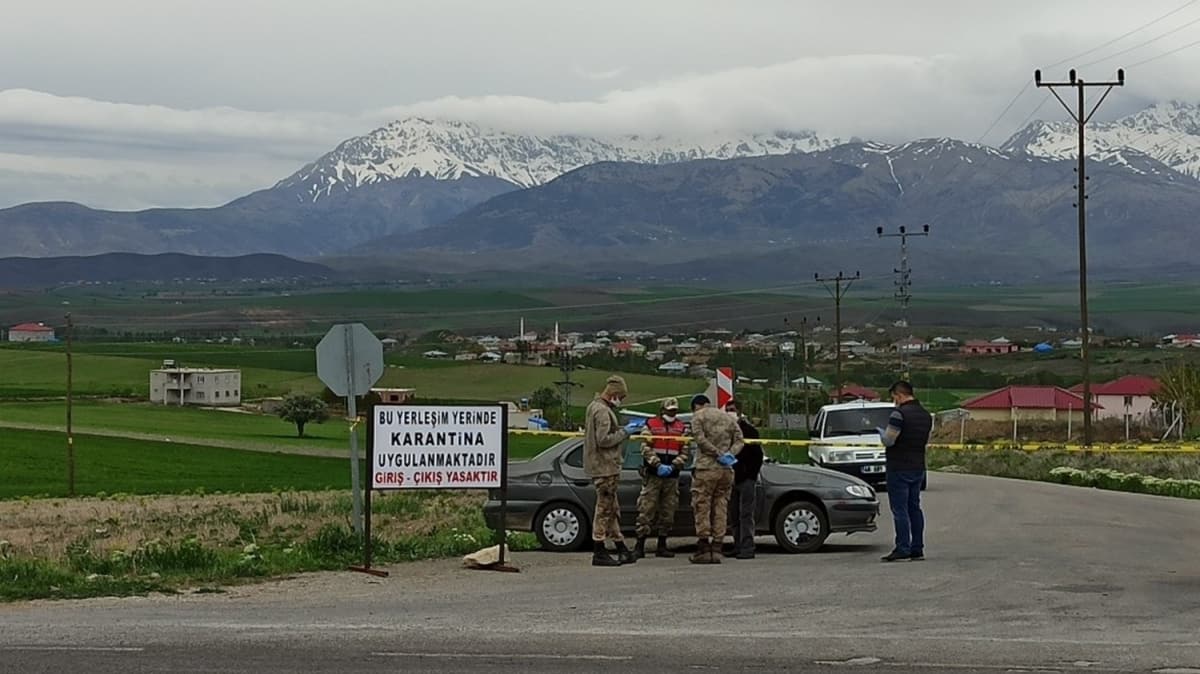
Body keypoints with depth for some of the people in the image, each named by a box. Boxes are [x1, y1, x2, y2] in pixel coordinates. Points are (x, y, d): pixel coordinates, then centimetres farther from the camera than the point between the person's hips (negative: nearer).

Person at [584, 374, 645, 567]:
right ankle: (599, 553, -3)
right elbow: (603, 439, -24)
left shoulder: (594, 406, 16)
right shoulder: (602, 411, -17)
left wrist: (626, 429, 10)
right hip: (605, 467, -11)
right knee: (604, 509, -6)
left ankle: (621, 548, 23)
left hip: (603, 466, 11)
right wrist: (625, 432, -13)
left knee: (612, 509, 15)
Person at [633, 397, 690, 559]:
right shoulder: (650, 424, 3)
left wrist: (672, 466, -10)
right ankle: (640, 546, -6)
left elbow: (684, 453, 6)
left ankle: (662, 546, 15)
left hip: (672, 477, 4)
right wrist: (658, 465, -16)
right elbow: (646, 448, -4)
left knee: (668, 512, 7)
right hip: (652, 475, -3)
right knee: (646, 511, -7)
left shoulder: (682, 428, 11)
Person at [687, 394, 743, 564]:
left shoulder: (698, 416, 4)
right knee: (720, 508, 7)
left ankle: (703, 549, -5)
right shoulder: (728, 417, 20)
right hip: (727, 470, 5)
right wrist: (730, 454, -3)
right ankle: (716, 549, 5)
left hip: (706, 468, -5)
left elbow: (700, 439, -11)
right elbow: (739, 440, 10)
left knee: (702, 507, -1)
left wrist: (718, 454, -11)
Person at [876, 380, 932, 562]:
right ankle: (917, 549, 12)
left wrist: (881, 431, 2)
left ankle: (903, 549, -7)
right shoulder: (925, 415, 11)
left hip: (899, 469, -8)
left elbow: (888, 440, -17)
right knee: (914, 508, 12)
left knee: (900, 509, -5)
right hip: (918, 467, 8)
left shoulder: (900, 413, -16)